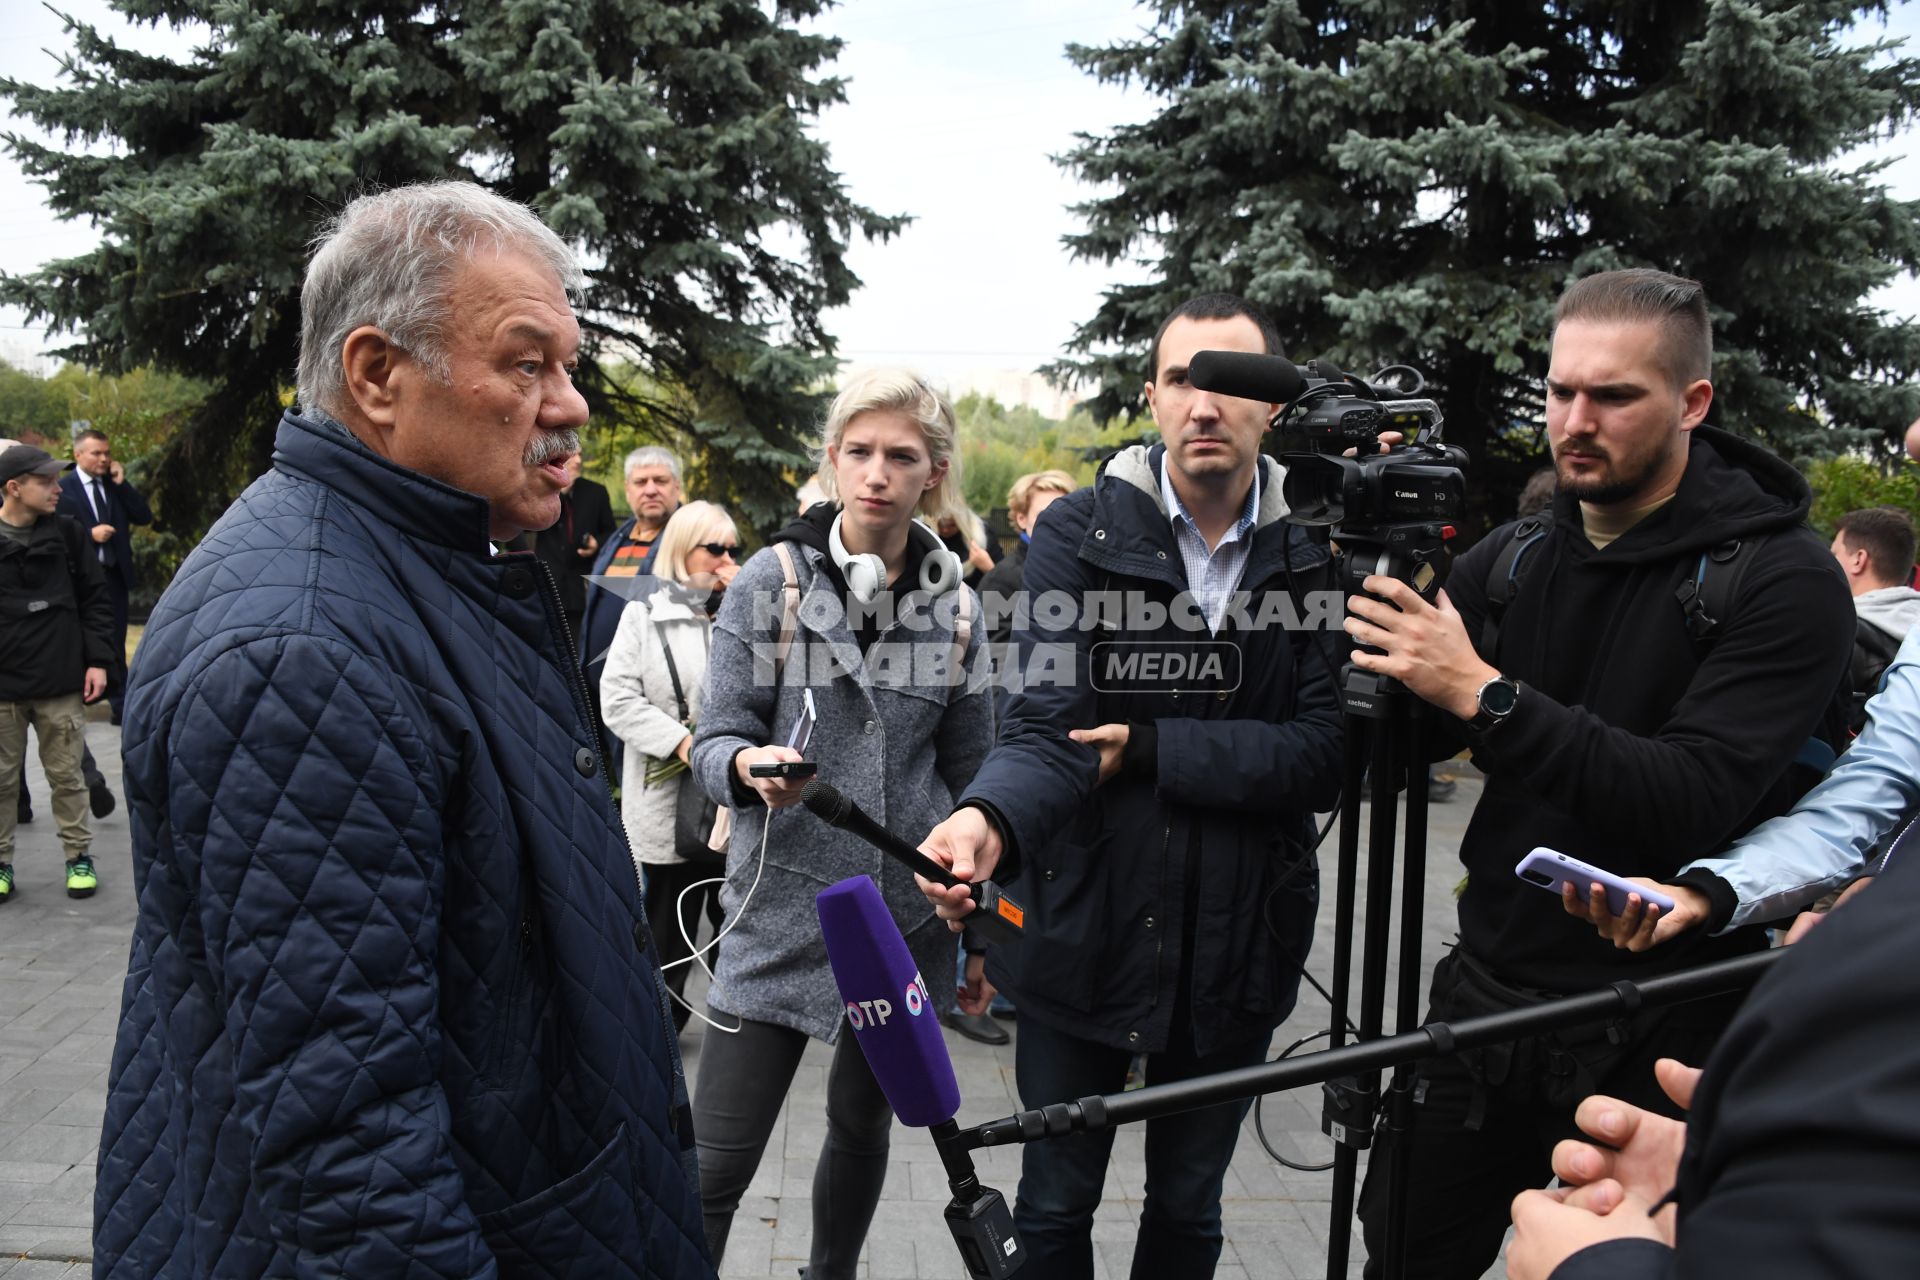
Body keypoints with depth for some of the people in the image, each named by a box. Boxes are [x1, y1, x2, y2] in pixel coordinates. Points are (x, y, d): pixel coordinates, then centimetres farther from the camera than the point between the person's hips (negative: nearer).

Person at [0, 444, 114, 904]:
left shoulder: (66, 534, 2)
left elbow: (95, 599, 7)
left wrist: (97, 660, 1)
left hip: (61, 685, 1)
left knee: (67, 776, 9)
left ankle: (79, 857, 21)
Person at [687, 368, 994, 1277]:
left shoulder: (953, 604, 3)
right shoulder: (772, 580, -5)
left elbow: (970, 775, 9)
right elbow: (717, 738, -6)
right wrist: (748, 768, -29)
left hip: (908, 915, 3)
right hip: (786, 910, -3)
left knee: (863, 1126, 19)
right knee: (715, 1166, -4)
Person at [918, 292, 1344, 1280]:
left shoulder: (1320, 554, -4)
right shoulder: (1079, 533, -7)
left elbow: (1323, 756, -12)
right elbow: (1047, 724, -18)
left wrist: (1152, 746, -19)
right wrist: (990, 818, -38)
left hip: (1237, 942, 2)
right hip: (1082, 930, -1)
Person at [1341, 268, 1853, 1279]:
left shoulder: (1782, 580, -12)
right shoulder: (1509, 559, 3)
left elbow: (1691, 800, -23)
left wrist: (1482, 693, -30)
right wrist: (1384, 604, -14)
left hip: (1654, 1042, -4)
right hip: (1489, 993, 5)